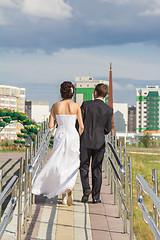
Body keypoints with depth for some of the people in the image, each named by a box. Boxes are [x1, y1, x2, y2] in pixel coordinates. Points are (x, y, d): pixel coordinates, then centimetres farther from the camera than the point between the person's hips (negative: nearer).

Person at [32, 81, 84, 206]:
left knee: (59, 166, 10)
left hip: (60, 137, 1)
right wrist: (80, 137, 15)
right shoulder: (76, 106, -6)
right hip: (72, 136, -1)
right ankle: (69, 188, -10)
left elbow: (50, 125, -2)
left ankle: (64, 196, 4)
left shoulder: (55, 106, -3)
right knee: (72, 165, 14)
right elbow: (82, 126, -3)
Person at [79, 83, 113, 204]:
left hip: (85, 141, -1)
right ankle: (96, 197, 11)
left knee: (84, 167, 10)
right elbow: (108, 129, 0)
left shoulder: (86, 105, -7)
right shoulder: (109, 109, -4)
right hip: (99, 143, 1)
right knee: (97, 170, 9)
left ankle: (86, 188, -13)